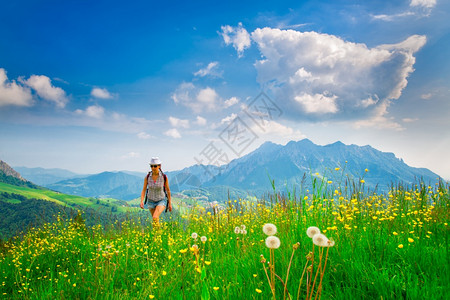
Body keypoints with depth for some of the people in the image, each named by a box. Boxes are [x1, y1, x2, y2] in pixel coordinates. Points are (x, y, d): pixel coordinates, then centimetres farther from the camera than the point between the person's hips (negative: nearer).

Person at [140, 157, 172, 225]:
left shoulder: (164, 177, -18)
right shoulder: (147, 177, -13)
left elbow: (168, 190, -6)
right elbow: (144, 190, -9)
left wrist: (170, 203, 0)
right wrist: (142, 201, -26)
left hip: (161, 201, -3)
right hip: (151, 201, 3)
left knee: (155, 217, -27)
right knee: (155, 219, 19)